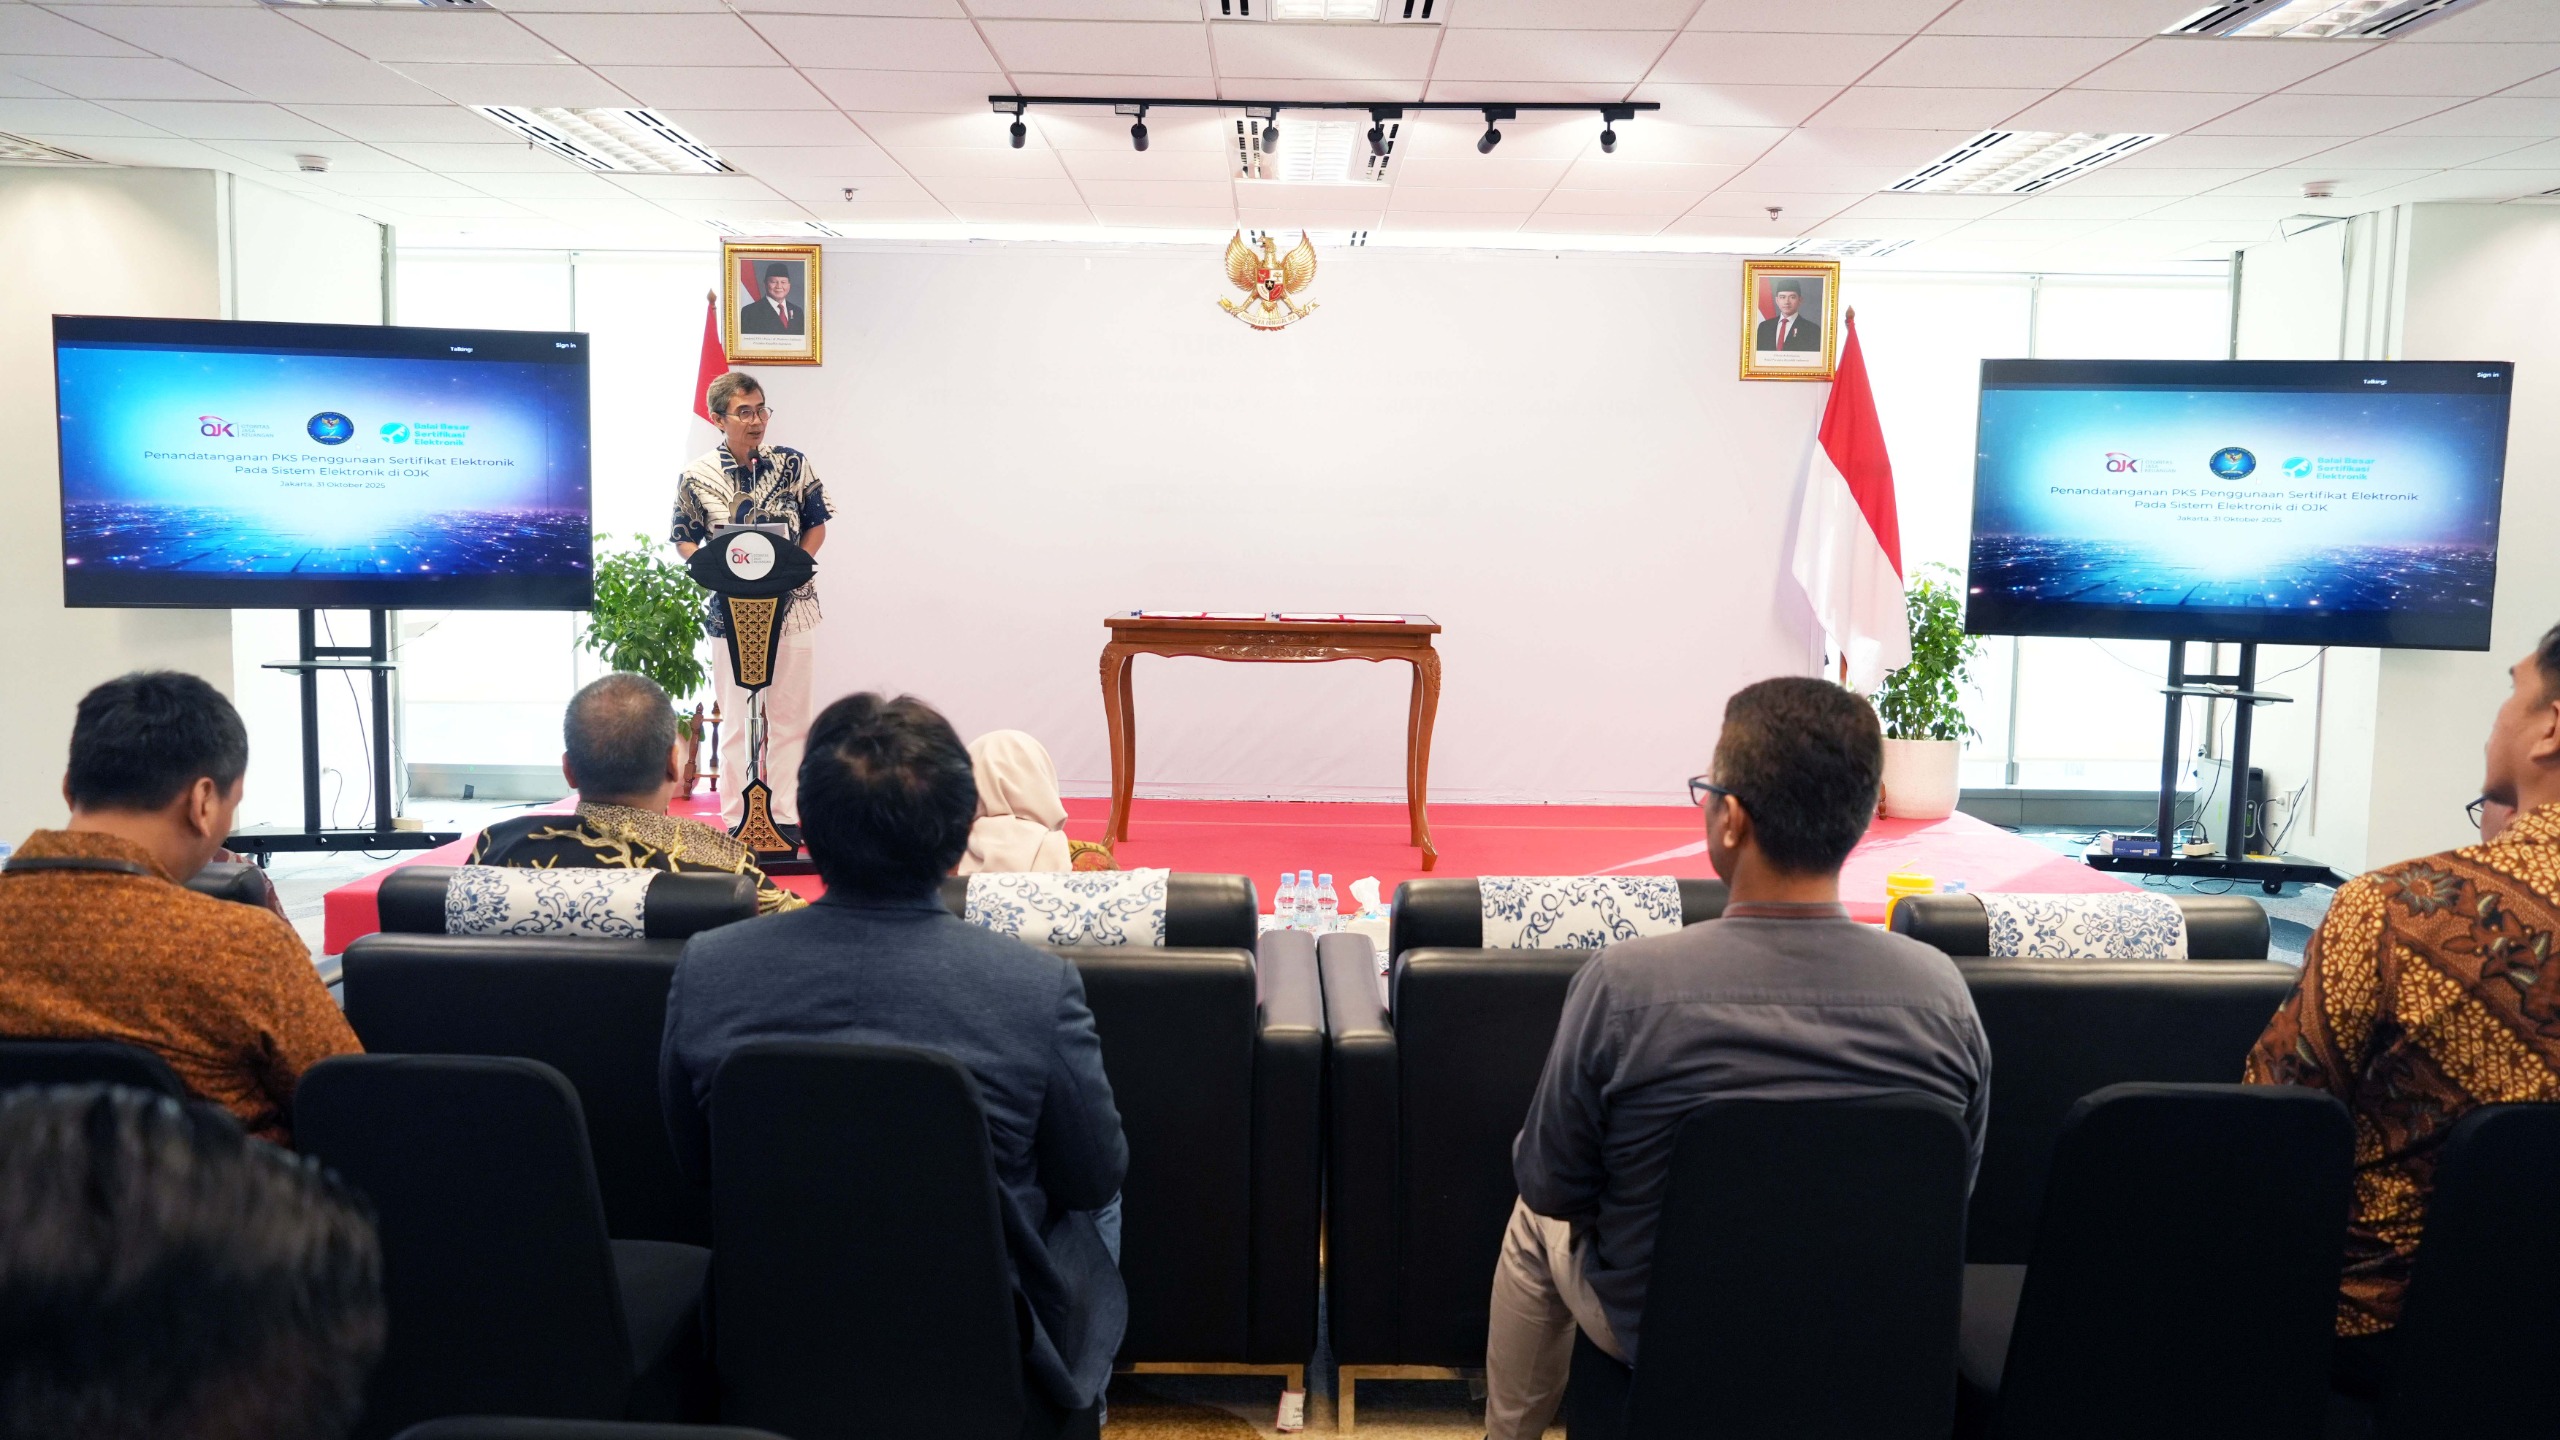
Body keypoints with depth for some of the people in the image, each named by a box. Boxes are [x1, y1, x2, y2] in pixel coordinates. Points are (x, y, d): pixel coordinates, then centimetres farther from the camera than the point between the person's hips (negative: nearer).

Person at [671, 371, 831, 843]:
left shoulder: (793, 463, 1)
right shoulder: (696, 476, -2)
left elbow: (816, 525, 7)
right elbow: (685, 541, 5)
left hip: (790, 604, 1)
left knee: (789, 715, 5)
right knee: (736, 718, 5)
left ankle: (786, 817, 13)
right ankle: (735, 819, 13)